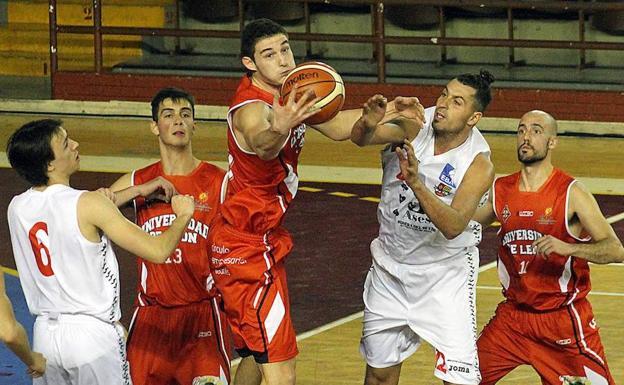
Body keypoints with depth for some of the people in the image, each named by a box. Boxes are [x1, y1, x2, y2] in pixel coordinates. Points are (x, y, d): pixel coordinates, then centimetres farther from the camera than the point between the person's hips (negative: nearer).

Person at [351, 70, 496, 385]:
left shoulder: (479, 164, -20)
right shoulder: (414, 125, -14)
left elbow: (454, 227, -32)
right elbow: (361, 138, -31)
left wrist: (417, 184, -46)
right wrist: (368, 124, -54)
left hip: (445, 274, -3)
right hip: (390, 267, 3)